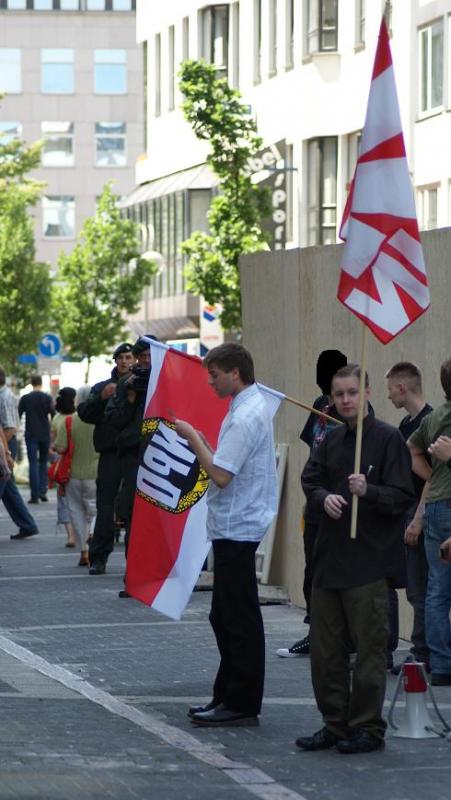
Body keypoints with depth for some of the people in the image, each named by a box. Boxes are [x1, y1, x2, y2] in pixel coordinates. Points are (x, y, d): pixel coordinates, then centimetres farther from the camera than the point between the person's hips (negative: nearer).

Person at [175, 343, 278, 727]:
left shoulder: (245, 417, -18)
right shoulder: (254, 407, 14)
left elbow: (221, 475, -21)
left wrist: (193, 438, -12)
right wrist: (201, 443, 8)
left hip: (237, 527, -11)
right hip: (235, 526, 11)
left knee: (239, 619, -5)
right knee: (225, 616, 15)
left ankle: (242, 704, -1)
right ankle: (228, 696, 21)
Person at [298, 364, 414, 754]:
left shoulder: (388, 438, -7)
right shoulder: (332, 440, 12)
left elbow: (403, 497, -10)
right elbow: (310, 480, 16)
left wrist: (368, 491, -27)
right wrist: (324, 497, -5)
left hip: (369, 559, -7)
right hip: (330, 556, 7)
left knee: (369, 646, -2)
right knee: (325, 646, 9)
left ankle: (368, 728, 6)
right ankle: (335, 724, 19)